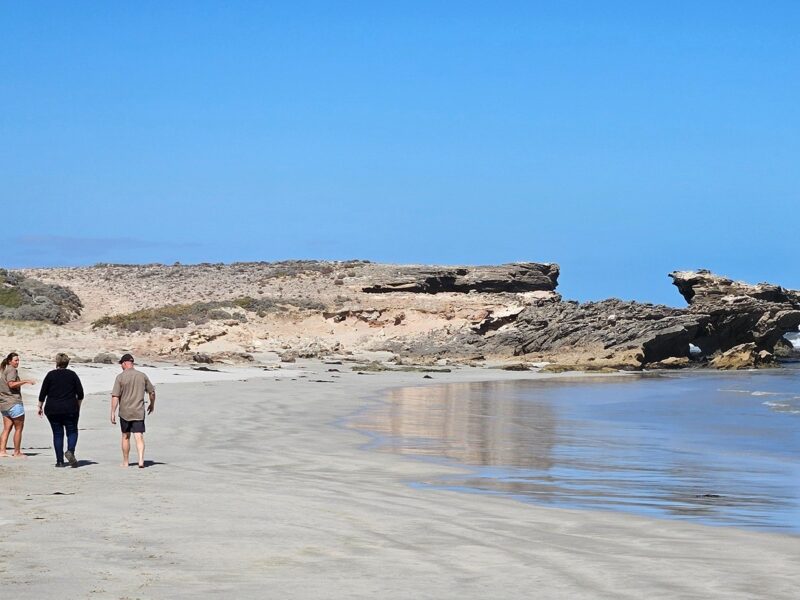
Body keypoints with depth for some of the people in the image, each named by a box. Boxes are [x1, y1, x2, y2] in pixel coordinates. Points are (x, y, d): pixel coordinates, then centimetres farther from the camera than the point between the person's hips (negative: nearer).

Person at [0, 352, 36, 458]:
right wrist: (25, 381, -23)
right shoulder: (11, 370, -11)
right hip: (14, 403, -9)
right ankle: (17, 452, 2)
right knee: (19, 428, 0)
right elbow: (11, 384, -23)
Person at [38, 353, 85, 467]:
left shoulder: (51, 375, -1)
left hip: (53, 409, 0)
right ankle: (70, 451, -17)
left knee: (57, 434, 7)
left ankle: (60, 461, 4)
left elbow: (43, 393, 0)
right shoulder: (72, 375, 2)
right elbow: (80, 394, 2)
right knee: (72, 432, 10)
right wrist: (78, 407, 14)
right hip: (70, 409, 0)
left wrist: (40, 406, 10)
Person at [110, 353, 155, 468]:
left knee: (125, 437, 13)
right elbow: (152, 392, 11)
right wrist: (152, 404, 29)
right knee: (139, 437, -2)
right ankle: (141, 460, -18)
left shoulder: (120, 377, -8)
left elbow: (115, 396, -12)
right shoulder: (142, 376, 2)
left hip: (125, 412, -1)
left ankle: (125, 462, 21)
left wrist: (113, 413, -8)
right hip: (139, 412, 1)